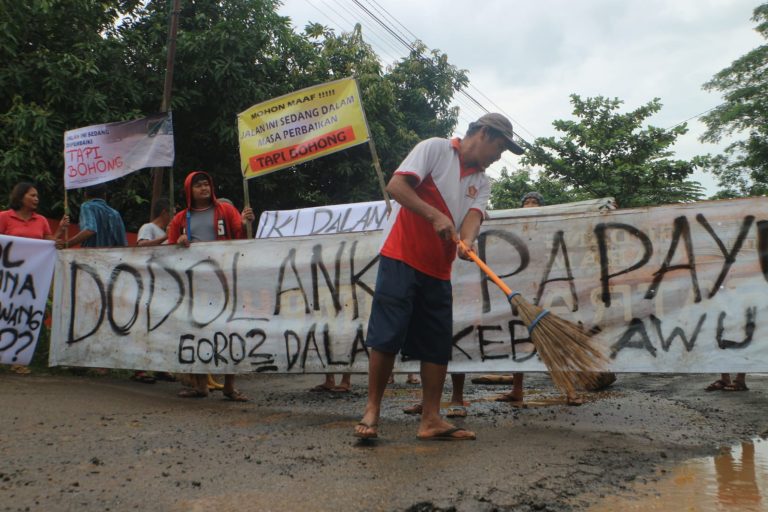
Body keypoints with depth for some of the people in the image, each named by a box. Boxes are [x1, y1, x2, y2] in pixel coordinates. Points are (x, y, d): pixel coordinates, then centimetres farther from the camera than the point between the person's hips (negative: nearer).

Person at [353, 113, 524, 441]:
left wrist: (467, 242, -24)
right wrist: (435, 216, -19)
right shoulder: (435, 148, 0)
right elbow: (395, 186, -11)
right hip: (401, 257, -7)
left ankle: (430, 420, 9)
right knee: (387, 336, -8)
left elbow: (474, 215, -2)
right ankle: (372, 411, 3)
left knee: (438, 344, 3)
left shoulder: (481, 182, 17)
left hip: (438, 270, 7)